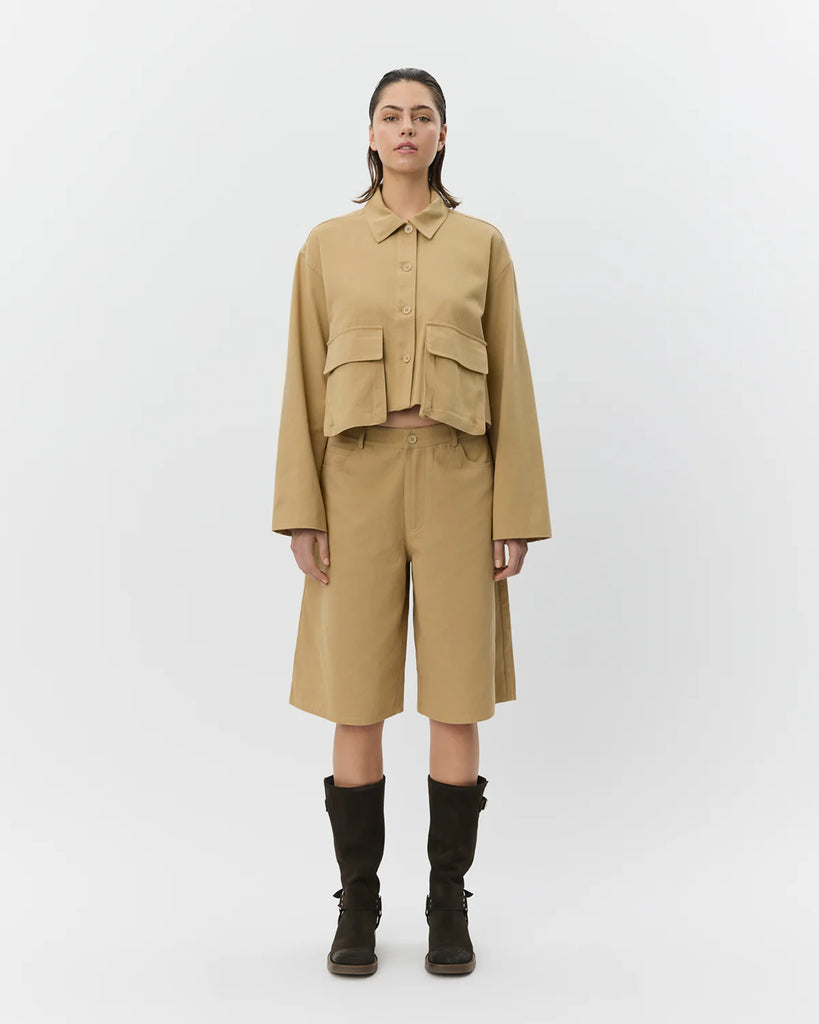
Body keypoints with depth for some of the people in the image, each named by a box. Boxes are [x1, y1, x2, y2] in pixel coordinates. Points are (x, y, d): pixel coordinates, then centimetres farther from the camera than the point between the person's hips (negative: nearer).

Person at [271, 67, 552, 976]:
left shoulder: (482, 244, 8)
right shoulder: (328, 245, 8)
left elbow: (510, 383, 5)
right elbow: (304, 382, 5)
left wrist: (516, 512, -2)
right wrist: (300, 510, -3)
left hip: (457, 480, 0)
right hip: (360, 479, 0)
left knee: (457, 703, 2)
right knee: (357, 703, 2)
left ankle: (449, 905, 18)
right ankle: (358, 903, 18)